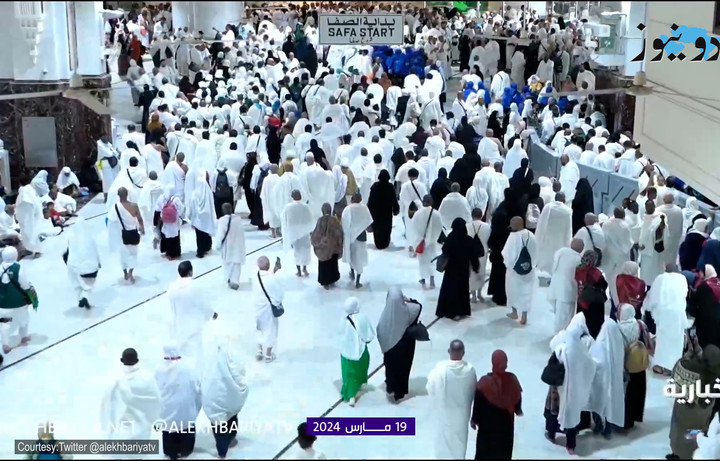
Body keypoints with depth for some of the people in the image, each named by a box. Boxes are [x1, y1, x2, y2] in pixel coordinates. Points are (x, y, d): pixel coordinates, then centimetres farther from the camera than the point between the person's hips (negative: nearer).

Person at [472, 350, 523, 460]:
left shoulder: (485, 382, -23)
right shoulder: (512, 380, -14)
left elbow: (478, 403, -14)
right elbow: (518, 398, 3)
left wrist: (474, 419, 0)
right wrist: (518, 410, 23)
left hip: (488, 422, -3)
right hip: (506, 421, 3)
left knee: (486, 448, 13)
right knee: (504, 448, 19)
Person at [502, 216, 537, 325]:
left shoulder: (513, 236, -21)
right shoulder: (531, 235, -6)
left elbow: (507, 253, -17)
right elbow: (535, 252, 2)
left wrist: (509, 264, 0)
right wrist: (531, 264, 13)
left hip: (515, 268, -4)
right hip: (528, 269, 4)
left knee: (513, 289, 18)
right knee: (526, 292, 11)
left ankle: (514, 312, 31)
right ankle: (524, 316, 12)